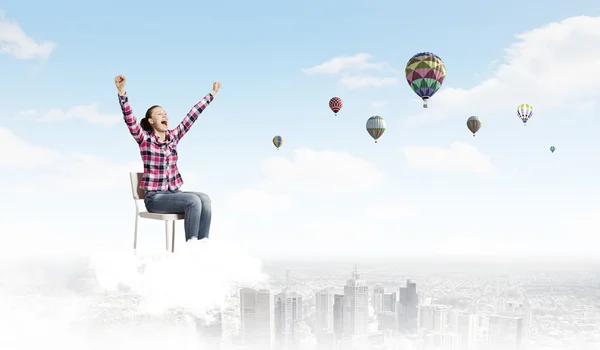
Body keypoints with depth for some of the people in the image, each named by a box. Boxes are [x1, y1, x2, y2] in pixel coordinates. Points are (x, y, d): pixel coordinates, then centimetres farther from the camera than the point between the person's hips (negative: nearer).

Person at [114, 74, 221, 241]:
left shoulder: (173, 136, 10)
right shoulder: (144, 138, -4)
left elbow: (192, 115, 13)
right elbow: (129, 118, -18)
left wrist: (211, 94, 17)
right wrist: (121, 91, -33)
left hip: (174, 193, 6)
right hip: (155, 197, -6)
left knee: (204, 199, -21)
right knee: (194, 201, -27)